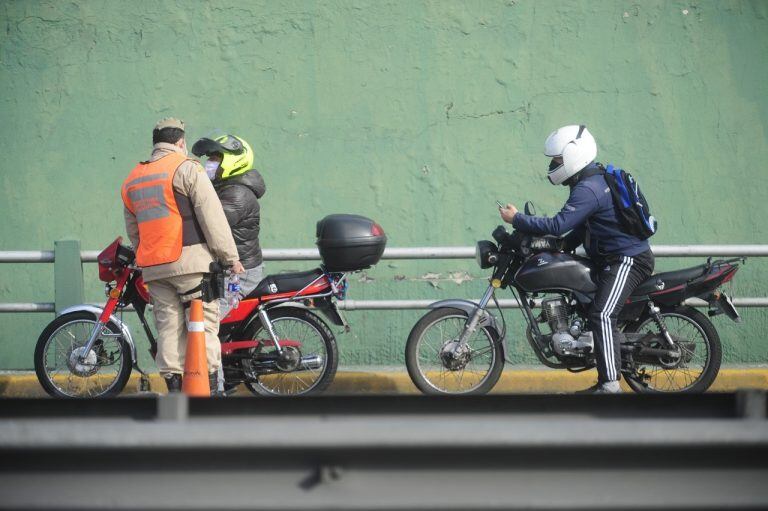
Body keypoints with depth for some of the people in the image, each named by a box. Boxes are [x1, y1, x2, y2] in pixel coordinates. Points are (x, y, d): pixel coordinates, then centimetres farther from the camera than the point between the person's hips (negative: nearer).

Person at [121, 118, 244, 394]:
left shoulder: (131, 180, 18)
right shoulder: (186, 168, -3)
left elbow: (133, 230, 23)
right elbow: (211, 216, -8)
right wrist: (231, 257, -4)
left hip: (153, 267, 6)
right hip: (190, 260, -6)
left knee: (168, 324, 7)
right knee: (204, 320, -4)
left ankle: (174, 385, 3)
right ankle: (210, 385, -11)